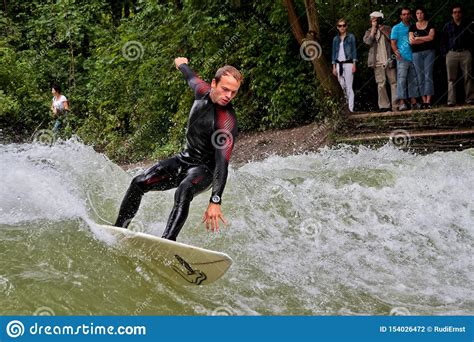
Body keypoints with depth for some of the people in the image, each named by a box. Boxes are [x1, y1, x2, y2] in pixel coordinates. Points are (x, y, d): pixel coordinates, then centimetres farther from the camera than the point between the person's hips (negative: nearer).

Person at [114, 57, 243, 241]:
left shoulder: (227, 121, -27)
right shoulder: (203, 91, -7)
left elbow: (222, 162, -34)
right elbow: (193, 79, 21)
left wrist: (215, 201, -43)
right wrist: (183, 65, 42)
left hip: (205, 168, -7)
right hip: (184, 159, 7)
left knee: (184, 190, -38)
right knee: (139, 183, -2)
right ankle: (118, 229, 9)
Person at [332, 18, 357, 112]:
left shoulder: (351, 37, 3)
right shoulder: (335, 39, 12)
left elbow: (354, 50, 1)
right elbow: (334, 53, 13)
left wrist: (354, 64, -7)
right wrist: (334, 67, 7)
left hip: (348, 63, -4)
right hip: (339, 64, 4)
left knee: (349, 87, -6)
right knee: (342, 86, 1)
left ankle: (351, 109, -6)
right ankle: (348, 101, 16)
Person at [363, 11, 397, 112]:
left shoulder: (388, 29, 11)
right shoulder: (369, 31, 13)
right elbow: (367, 41, -7)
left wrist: (382, 29, -3)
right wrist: (373, 28, -3)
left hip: (389, 60, 0)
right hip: (378, 62, 0)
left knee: (393, 82, -2)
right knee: (381, 84, -3)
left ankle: (396, 104, 0)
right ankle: (384, 105, -1)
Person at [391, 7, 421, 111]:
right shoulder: (396, 28, 6)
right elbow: (393, 43, 0)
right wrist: (396, 52, -17)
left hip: (413, 57, 5)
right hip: (402, 58, -5)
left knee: (413, 80, 6)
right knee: (401, 79, -11)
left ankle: (414, 102, 9)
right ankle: (402, 102, -13)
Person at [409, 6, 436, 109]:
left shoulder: (430, 25, 6)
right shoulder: (412, 27, 10)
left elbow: (431, 37, -8)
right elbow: (411, 41, -3)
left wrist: (417, 38, -4)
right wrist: (425, 39, -6)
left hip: (429, 52, -2)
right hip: (417, 54, 2)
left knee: (428, 75, -9)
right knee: (420, 77, 0)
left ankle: (428, 101, -14)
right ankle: (424, 101, 1)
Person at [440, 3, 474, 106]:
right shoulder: (447, 26, 13)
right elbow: (443, 41, 15)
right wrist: (445, 53, 4)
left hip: (465, 53, 0)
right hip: (451, 54, 1)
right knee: (451, 78, -2)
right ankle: (451, 100, -4)